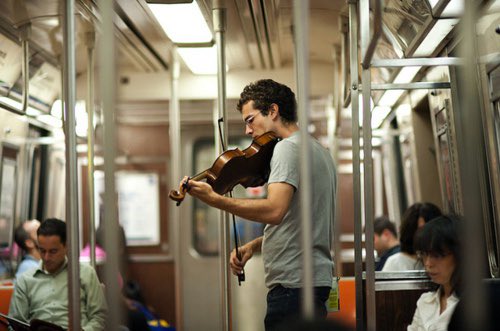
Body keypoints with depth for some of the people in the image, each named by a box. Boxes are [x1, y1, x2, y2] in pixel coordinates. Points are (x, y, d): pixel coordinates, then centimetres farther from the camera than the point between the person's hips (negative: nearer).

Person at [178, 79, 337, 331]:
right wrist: (255, 245, 12)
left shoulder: (288, 148, -11)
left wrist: (214, 199, -26)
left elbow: (274, 210, -28)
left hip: (293, 284, -10)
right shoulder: (317, 149, 20)